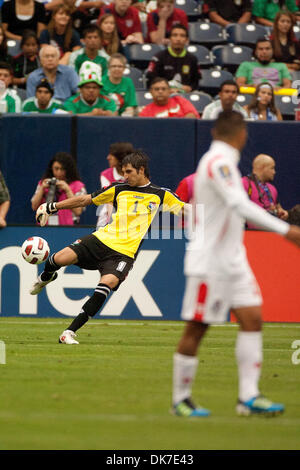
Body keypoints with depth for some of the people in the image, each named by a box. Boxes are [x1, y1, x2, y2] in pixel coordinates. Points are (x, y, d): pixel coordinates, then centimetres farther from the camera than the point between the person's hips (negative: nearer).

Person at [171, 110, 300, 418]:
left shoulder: (222, 162, 12)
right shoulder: (218, 163, -18)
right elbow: (240, 205, -29)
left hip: (233, 260, 9)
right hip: (209, 262, -9)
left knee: (252, 318, -1)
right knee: (196, 329, -2)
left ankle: (248, 397, -2)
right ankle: (180, 399, 8)